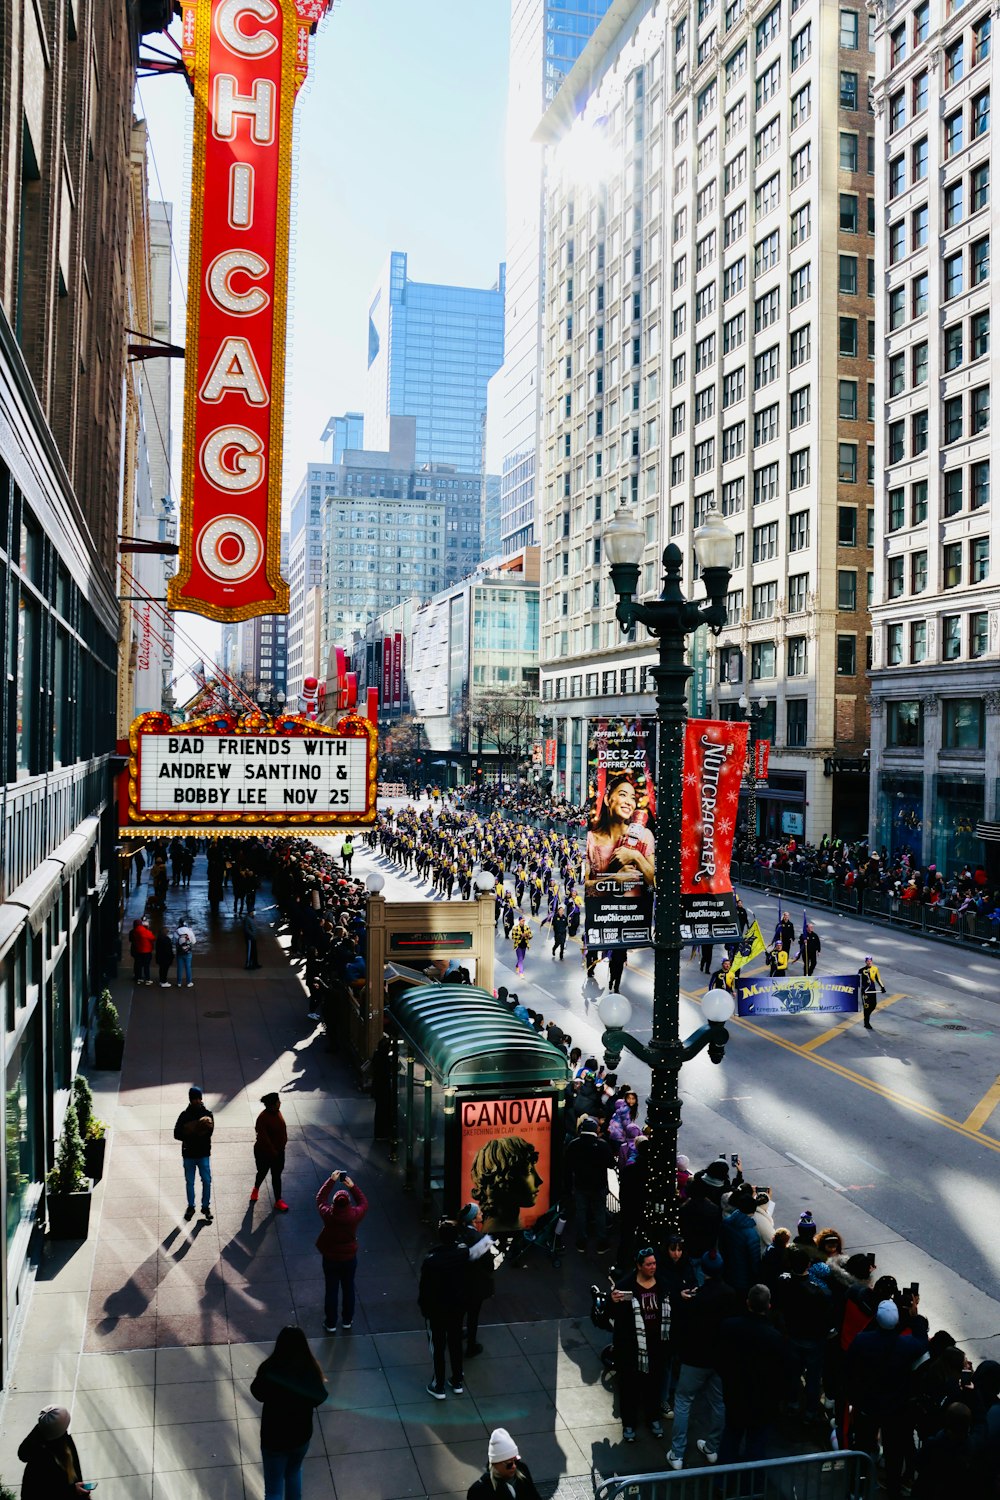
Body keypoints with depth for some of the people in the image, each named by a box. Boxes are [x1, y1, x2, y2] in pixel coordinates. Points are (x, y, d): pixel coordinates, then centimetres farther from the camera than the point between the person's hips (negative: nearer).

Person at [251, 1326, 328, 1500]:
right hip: (302, 1435, 3)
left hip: (274, 1439, -2)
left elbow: (257, 1393, -6)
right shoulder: (311, 1372, -19)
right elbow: (320, 1398, -2)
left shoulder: (269, 1371, -26)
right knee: (294, 1472, 31)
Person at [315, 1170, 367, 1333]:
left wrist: (331, 1180, -3)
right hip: (349, 1258, 1)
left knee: (331, 1291, 15)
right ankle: (347, 1321, 35)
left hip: (330, 1259, -1)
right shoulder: (354, 1215, -24)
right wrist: (353, 1186, -3)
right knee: (348, 1289, 20)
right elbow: (364, 1203, -2)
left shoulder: (328, 1215, -25)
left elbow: (320, 1198, -6)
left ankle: (330, 1324, 28)